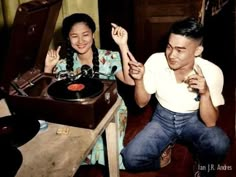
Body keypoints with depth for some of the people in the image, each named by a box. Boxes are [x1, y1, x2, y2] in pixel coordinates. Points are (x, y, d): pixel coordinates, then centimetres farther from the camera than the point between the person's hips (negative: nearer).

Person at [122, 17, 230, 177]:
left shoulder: (212, 72, -23)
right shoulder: (155, 61, -18)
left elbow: (210, 123, -22)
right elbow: (142, 103, -8)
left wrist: (205, 93, -40)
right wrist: (139, 80, -28)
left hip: (194, 120, -1)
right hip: (163, 118, 1)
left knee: (219, 144, -33)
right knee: (130, 159, -19)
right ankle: (164, 147, 13)